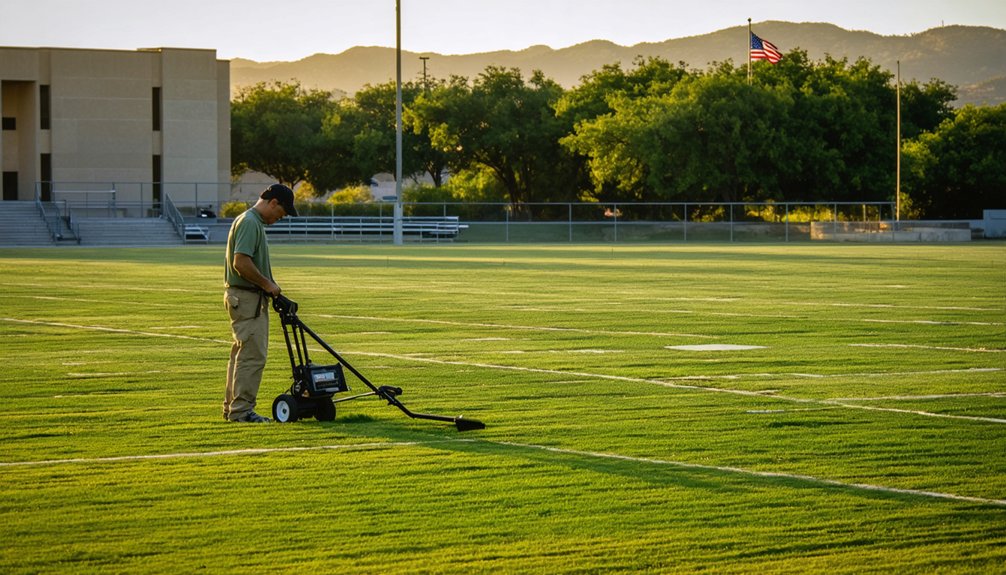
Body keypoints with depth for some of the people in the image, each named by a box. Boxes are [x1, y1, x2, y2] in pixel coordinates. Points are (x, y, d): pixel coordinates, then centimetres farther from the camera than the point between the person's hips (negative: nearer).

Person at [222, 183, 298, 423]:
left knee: (242, 353, 14)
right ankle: (241, 409, -8)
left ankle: (232, 407, 19)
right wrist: (267, 283, -16)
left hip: (249, 297, 11)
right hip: (246, 298, -11)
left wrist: (268, 286, 15)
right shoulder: (250, 223, -17)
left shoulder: (253, 222, 16)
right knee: (252, 354, -9)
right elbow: (241, 263, -25)